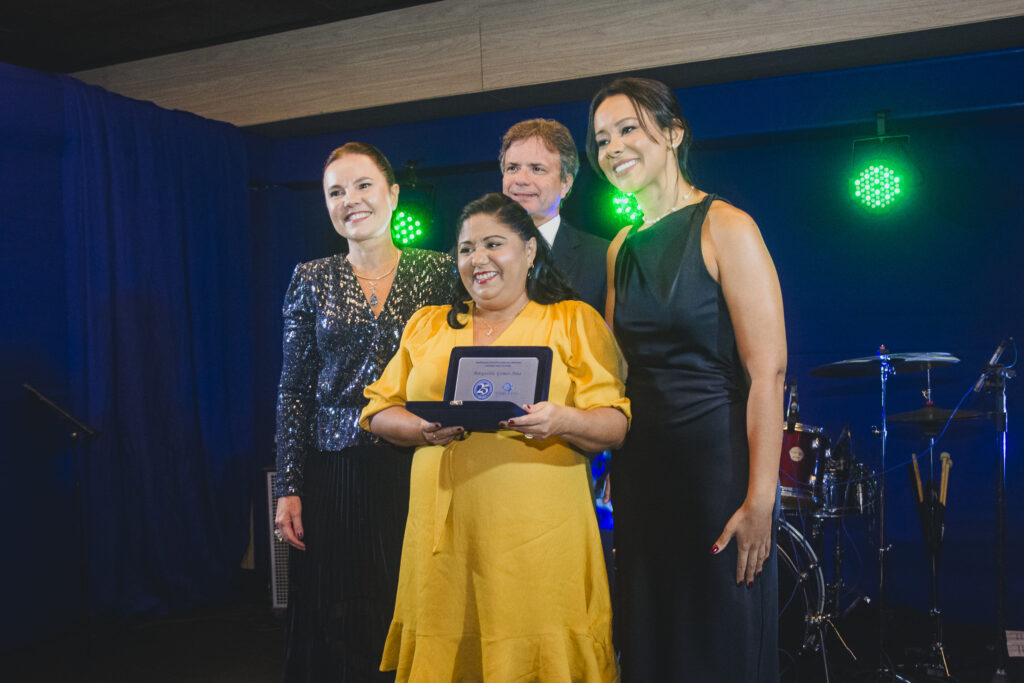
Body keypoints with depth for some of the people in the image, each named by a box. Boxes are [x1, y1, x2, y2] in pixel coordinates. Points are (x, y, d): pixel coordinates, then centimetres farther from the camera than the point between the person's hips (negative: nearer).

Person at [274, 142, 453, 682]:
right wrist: (289, 489, 0)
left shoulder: (438, 271, 3)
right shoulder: (312, 280, 6)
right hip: (334, 470, 1)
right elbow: (293, 389, 5)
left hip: (416, 467, 0)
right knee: (332, 627, 6)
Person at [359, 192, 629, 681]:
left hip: (539, 536, -2)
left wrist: (563, 421, -20)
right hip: (444, 536, 3)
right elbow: (379, 411, 14)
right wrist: (424, 430, -6)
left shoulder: (574, 320, 6)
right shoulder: (427, 325, 17)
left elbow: (615, 426, -1)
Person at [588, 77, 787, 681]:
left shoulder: (725, 227, -10)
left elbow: (768, 371, -16)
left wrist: (760, 500, -20)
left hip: (717, 456, -6)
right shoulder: (623, 248, 11)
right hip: (641, 465, 7)